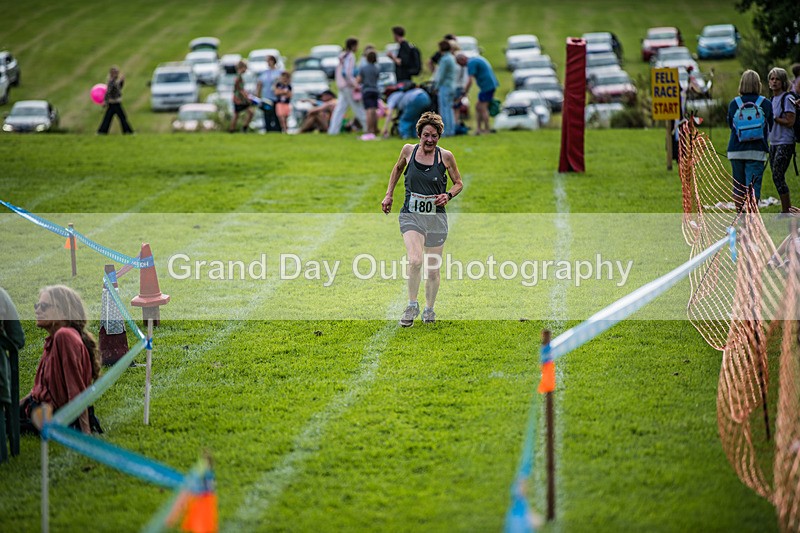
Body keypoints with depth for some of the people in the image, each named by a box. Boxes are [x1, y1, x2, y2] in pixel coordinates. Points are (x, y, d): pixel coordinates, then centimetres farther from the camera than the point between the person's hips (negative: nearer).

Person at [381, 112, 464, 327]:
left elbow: (458, 183, 9)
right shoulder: (408, 150, -1)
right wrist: (389, 194, 16)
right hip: (411, 215, -1)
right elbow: (397, 168, 21)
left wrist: (448, 195, -11)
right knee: (415, 260, -23)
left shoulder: (445, 156, -3)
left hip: (436, 217, 1)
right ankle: (412, 306, -7)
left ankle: (429, 309, 30)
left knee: (433, 269, 8)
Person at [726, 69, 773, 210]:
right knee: (753, 186, -5)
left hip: (735, 150, 2)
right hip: (757, 150, -2)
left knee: (738, 187, 13)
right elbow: (770, 127, 8)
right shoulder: (765, 103, -2)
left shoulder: (733, 103, 3)